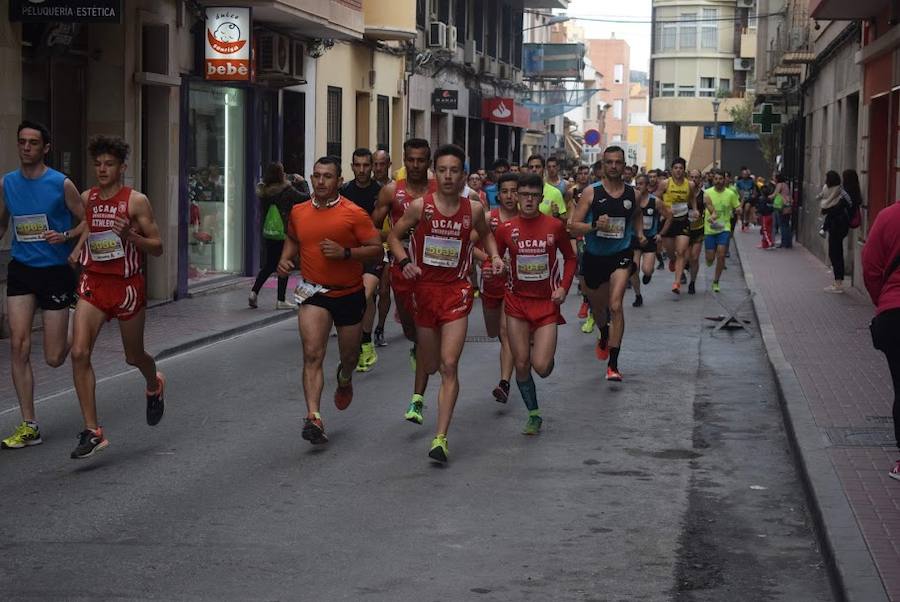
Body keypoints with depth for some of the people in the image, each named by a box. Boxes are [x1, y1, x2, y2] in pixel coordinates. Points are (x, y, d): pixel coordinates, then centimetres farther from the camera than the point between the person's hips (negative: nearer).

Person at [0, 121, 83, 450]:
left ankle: (75, 334, 38)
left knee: (54, 359, 0)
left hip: (55, 271, -3)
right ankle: (28, 426, 0)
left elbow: (87, 223, 1)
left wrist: (66, 236, -17)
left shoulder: (62, 184, -7)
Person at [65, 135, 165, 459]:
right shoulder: (86, 199, 5)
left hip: (128, 285, -3)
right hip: (93, 283, 3)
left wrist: (130, 236, -23)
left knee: (134, 356, 15)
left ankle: (154, 385, 53)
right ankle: (92, 432, -13)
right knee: (79, 353, -15)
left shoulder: (136, 201, -7)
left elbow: (157, 248, -6)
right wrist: (74, 253, 6)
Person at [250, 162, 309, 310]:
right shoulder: (287, 191, -14)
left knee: (269, 264, 18)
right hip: (283, 233, -6)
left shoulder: (263, 191, 1)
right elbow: (306, 198, -8)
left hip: (268, 233, 6)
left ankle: (254, 291, 6)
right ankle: (281, 300, 6)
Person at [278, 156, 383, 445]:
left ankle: (344, 379, 53)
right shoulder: (298, 212, 2)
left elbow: (377, 250, -12)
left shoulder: (354, 213, -11)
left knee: (350, 356, 16)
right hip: (313, 293, 1)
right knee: (312, 354, -17)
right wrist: (286, 259, 5)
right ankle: (313, 418, -23)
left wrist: (345, 253, -24)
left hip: (349, 294, -1)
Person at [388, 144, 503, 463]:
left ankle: (441, 438, -12)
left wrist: (494, 256, 2)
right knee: (430, 363, 14)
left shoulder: (473, 209, -3)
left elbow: (485, 233, 19)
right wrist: (404, 261, -12)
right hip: (424, 288, 1)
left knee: (449, 365, -12)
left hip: (456, 292, -1)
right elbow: (394, 236, 5)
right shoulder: (420, 206, -7)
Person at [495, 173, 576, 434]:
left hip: (547, 303, -1)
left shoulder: (555, 227, -4)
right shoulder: (506, 229, -2)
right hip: (517, 302, 1)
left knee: (541, 367, -12)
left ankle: (546, 352, 27)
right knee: (521, 364, 1)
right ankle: (533, 415, 19)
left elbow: (570, 258, 8)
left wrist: (563, 287, -4)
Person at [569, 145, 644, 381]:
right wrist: (594, 226, -26)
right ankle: (604, 335, 56)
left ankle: (613, 364, -17)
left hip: (621, 255, -1)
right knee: (597, 307, 20)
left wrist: (640, 234, 8)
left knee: (615, 306, -18)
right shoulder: (591, 193, -7)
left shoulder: (632, 194, 1)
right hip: (594, 256, 1)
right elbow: (573, 225, -10)